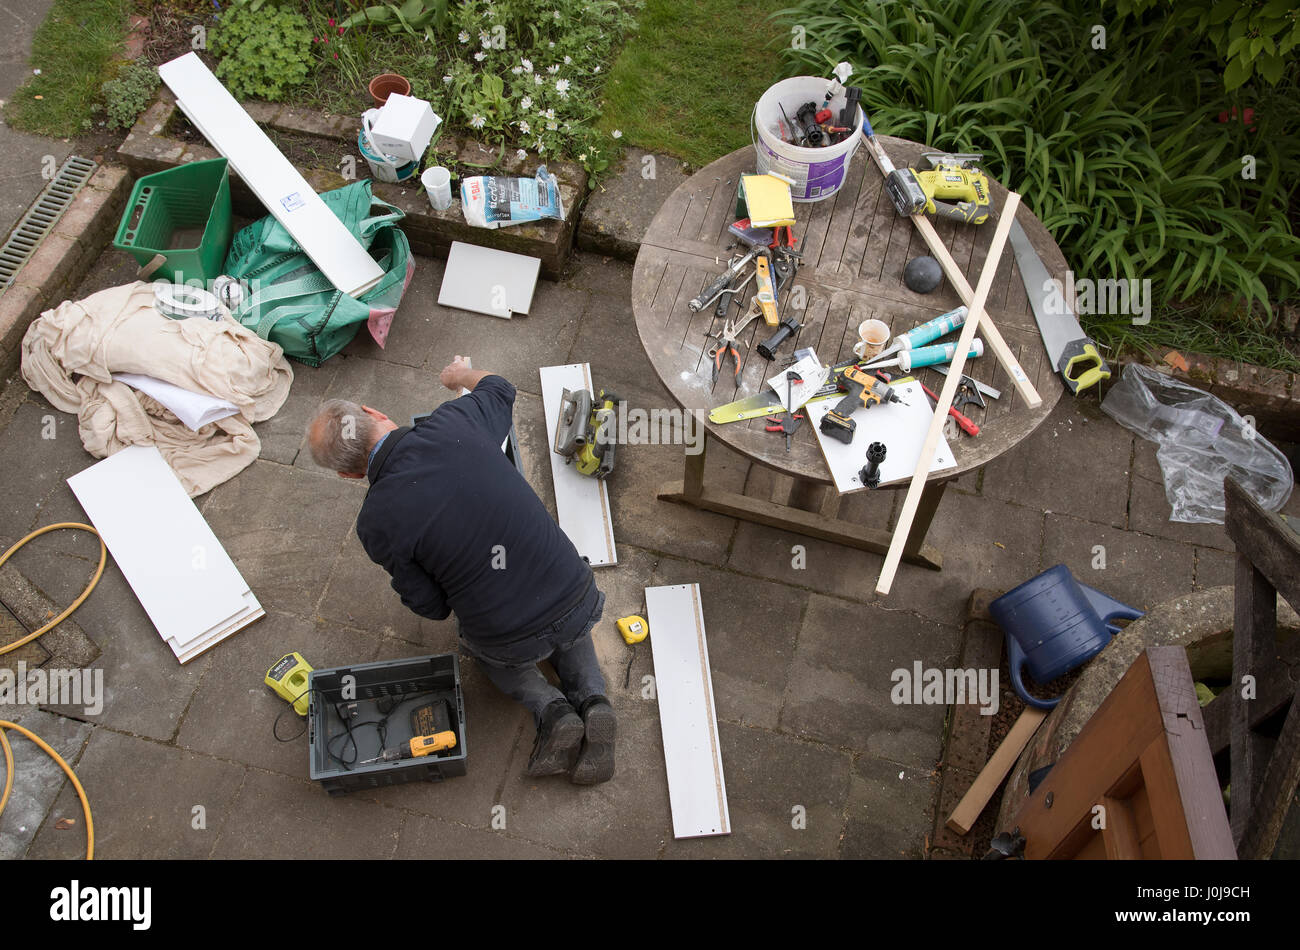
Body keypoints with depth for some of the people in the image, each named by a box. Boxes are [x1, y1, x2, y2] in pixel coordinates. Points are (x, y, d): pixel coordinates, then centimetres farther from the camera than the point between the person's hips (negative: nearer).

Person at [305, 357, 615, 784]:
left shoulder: (376, 523, -15)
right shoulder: (454, 422, -10)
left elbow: (433, 607, -3)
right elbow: (500, 389, 15)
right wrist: (464, 374, 37)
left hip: (511, 643, -2)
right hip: (577, 601, 2)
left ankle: (551, 709, 11)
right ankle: (591, 699, 11)